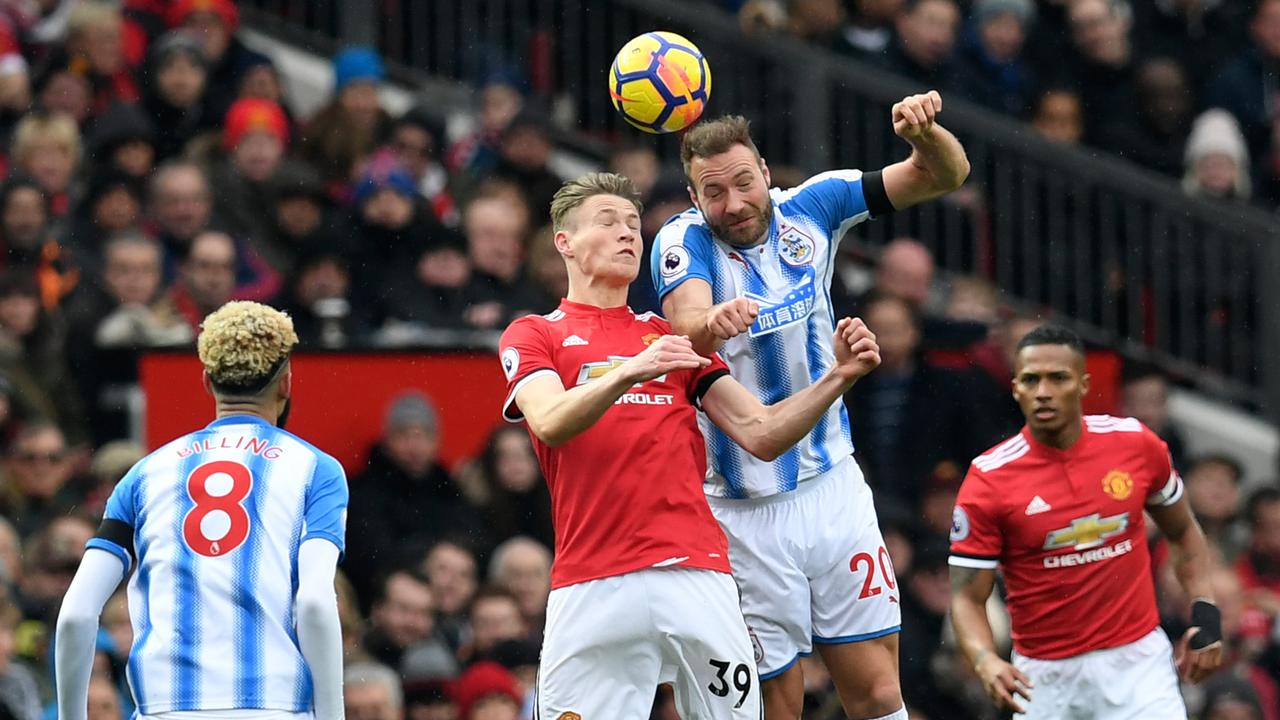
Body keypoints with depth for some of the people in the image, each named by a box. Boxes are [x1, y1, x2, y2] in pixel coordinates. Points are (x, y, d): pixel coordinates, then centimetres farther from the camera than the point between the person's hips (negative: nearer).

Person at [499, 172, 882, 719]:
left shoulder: (672, 339, 23)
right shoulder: (532, 336, 11)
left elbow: (761, 434, 13)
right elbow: (550, 422, -11)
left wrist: (837, 377, -2)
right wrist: (629, 372, -27)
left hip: (698, 575, 3)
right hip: (592, 587, -3)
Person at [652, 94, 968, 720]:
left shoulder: (810, 207, -1)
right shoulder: (683, 241, -13)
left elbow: (944, 175, 0)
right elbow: (686, 325, -34)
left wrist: (924, 131, -23)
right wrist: (711, 322, -58)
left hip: (832, 484, 3)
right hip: (743, 507, -3)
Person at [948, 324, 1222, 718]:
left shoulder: (1137, 444, -2)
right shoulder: (987, 480, -9)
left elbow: (1183, 532, 16)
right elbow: (968, 598, -8)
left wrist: (1205, 612, 4)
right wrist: (986, 662, -26)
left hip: (1137, 660, 1)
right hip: (1045, 675, -1)